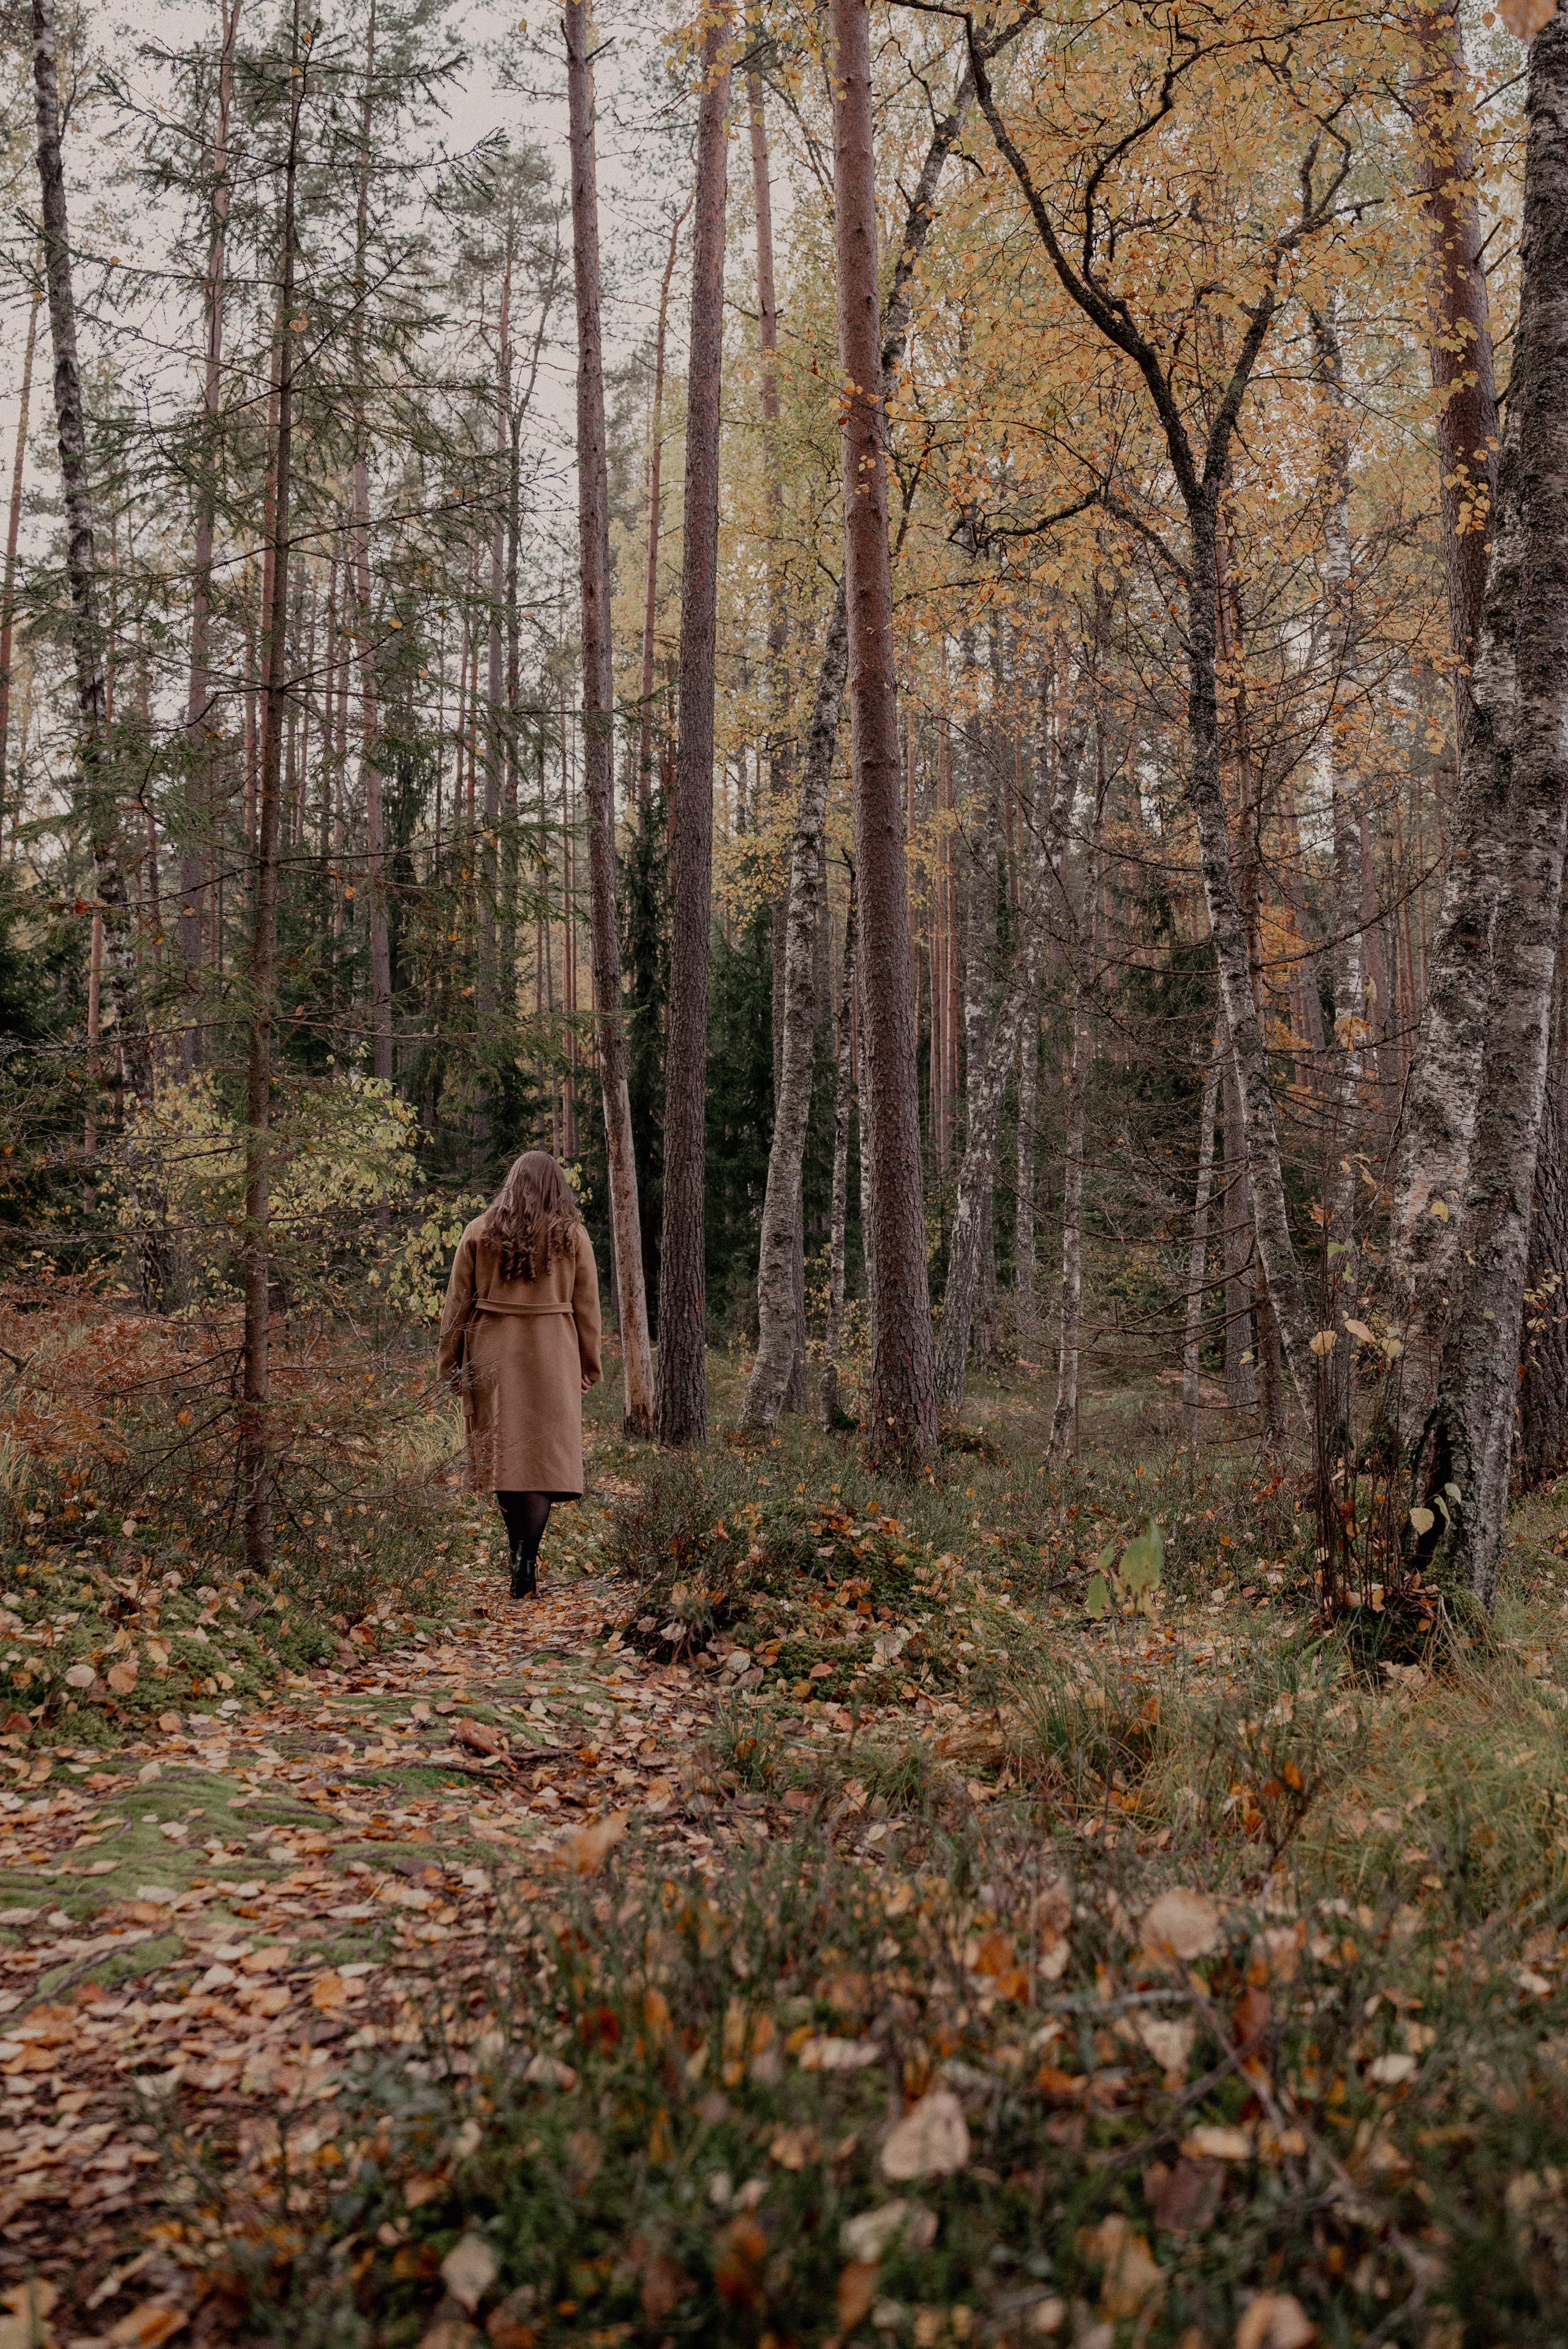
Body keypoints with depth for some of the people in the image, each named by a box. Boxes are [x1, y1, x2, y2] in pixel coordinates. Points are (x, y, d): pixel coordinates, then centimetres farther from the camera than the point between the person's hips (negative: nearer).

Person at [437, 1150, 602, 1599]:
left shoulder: (480, 1230, 3)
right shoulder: (573, 1235, 2)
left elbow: (458, 1303, 3)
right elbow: (586, 1307, 4)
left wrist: (450, 1364, 9)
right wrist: (587, 1367, 12)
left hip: (493, 1357, 1)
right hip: (551, 1358, -1)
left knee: (504, 1452, 11)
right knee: (545, 1453, 0)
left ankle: (520, 1559, 18)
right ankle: (526, 1563, -11)